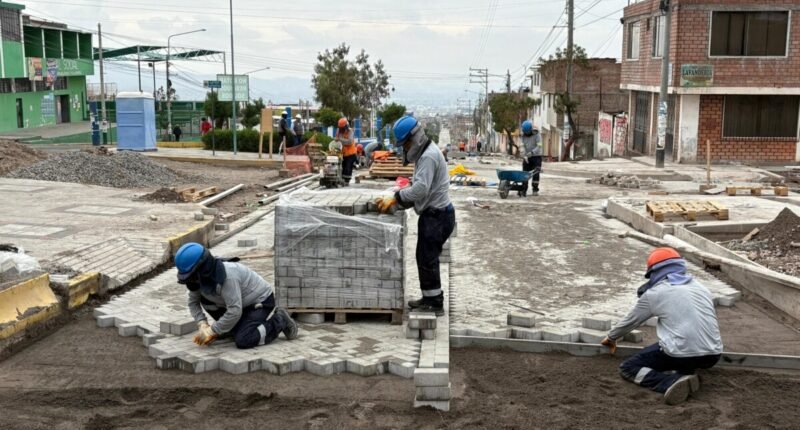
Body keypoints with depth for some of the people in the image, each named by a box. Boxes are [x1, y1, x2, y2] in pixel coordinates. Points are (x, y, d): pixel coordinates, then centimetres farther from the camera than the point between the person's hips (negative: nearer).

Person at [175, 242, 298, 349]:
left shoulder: (227, 276, -34)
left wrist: (212, 332, -26)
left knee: (242, 341, -25)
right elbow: (193, 302, 1)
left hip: (261, 301, -8)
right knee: (204, 299, -6)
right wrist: (202, 325, -15)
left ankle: (279, 321, -5)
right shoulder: (202, 275, -10)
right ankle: (229, 327, 10)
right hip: (242, 303, 8)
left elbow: (235, 311, -34)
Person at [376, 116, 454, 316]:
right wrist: (398, 201, 6)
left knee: (427, 259, -4)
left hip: (437, 215, -10)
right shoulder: (425, 153, 14)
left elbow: (420, 188, -28)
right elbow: (419, 187, 17)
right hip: (432, 213, 10)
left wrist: (395, 199, -21)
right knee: (425, 258, 15)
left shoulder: (429, 156, -20)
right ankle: (429, 298, 25)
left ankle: (435, 303, 5)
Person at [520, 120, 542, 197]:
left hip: (536, 156, -4)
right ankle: (524, 190, -1)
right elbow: (523, 147, 1)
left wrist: (531, 152, -33)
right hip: (527, 158, 4)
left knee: (535, 174, -3)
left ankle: (535, 190, 2)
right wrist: (525, 156, -15)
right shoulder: (523, 136, 4)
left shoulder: (537, 135, -11)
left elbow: (539, 147, -18)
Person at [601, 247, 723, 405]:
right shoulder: (701, 287, 19)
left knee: (628, 368, 10)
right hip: (712, 355, 6)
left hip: (681, 354, -6)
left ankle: (673, 382, -16)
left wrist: (611, 338, 40)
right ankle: (684, 374, 5)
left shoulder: (653, 293, 7)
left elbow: (630, 321, 20)